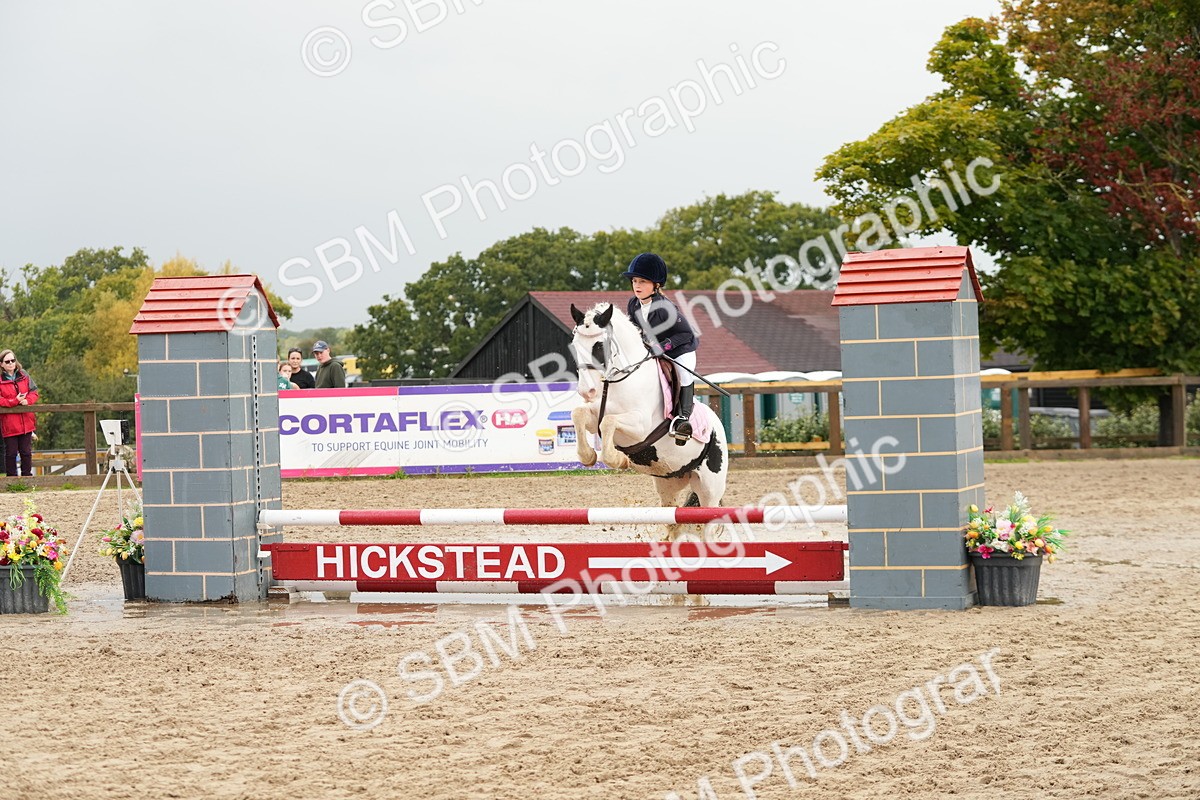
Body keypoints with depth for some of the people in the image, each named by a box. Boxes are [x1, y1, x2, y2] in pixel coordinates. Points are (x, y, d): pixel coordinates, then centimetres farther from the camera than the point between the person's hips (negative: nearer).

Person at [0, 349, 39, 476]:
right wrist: (15, 401, -22)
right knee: (11, 453, 3)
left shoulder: (24, 375, 7)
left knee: (26, 452, 10)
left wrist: (27, 400, -14)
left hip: (26, 422, 3)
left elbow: (34, 392, 7)